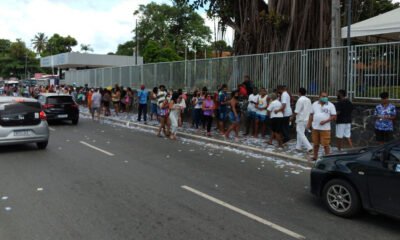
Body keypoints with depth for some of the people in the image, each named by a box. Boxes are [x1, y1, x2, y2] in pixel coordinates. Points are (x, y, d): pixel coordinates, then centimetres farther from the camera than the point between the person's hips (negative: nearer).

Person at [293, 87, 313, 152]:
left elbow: (296, 111, -17)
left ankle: (309, 147, -14)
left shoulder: (300, 100, -16)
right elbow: (310, 111, 11)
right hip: (307, 119, 8)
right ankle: (298, 146, 27)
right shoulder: (308, 100, 8)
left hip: (301, 120, -8)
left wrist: (293, 117, 0)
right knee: (300, 133, 20)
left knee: (301, 134, -5)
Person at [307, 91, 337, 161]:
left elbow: (334, 116, -5)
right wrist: (309, 124, 7)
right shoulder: (315, 104, 8)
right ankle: (315, 157, 25)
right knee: (315, 144, 12)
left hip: (325, 128, -4)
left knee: (326, 144, -4)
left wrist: (325, 121, -17)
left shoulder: (331, 105, -2)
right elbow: (311, 115, 13)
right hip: (315, 128, 4)